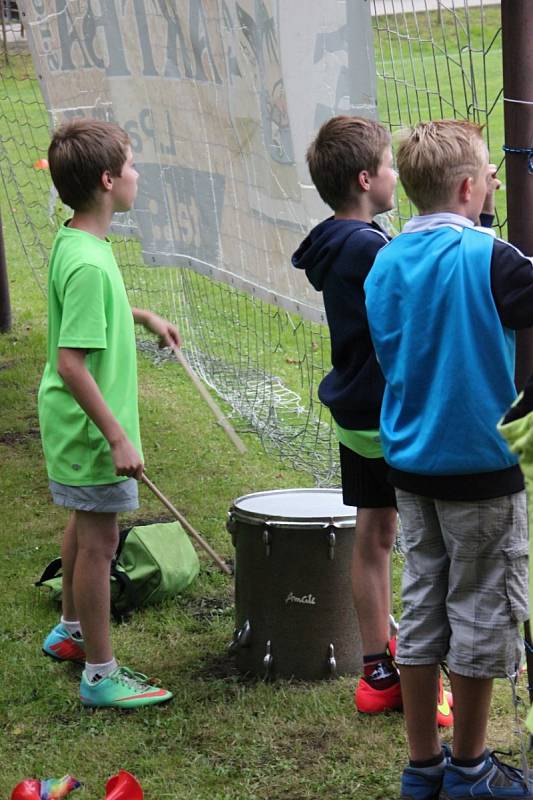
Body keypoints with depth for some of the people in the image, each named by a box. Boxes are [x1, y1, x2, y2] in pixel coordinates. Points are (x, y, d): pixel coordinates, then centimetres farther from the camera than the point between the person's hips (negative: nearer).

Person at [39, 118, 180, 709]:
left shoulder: (73, 242, 2)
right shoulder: (88, 263, -28)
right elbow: (71, 362, -29)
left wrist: (142, 316, 28)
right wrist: (118, 437, -27)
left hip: (73, 423, 10)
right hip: (90, 428, -10)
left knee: (85, 525, 24)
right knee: (98, 541, 0)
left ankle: (71, 632, 43)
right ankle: (100, 676, 10)